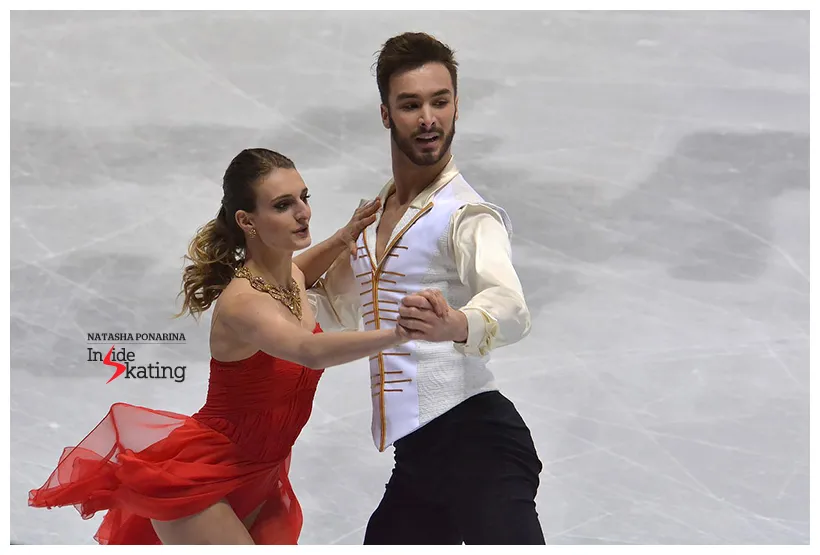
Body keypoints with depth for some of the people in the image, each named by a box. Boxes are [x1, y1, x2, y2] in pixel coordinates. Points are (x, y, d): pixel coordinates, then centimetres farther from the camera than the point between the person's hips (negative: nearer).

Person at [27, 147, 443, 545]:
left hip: (254, 474, 8)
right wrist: (398, 334, -66)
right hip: (197, 481, -8)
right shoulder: (242, 302, -31)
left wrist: (342, 238, 5)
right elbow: (311, 352, -51)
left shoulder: (289, 275, -4)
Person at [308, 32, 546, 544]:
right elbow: (347, 315, 33)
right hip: (415, 454, 8)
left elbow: (512, 310, -28)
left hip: (473, 434, -8)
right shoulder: (372, 215, 17)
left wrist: (456, 325, -49)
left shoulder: (465, 212, -9)